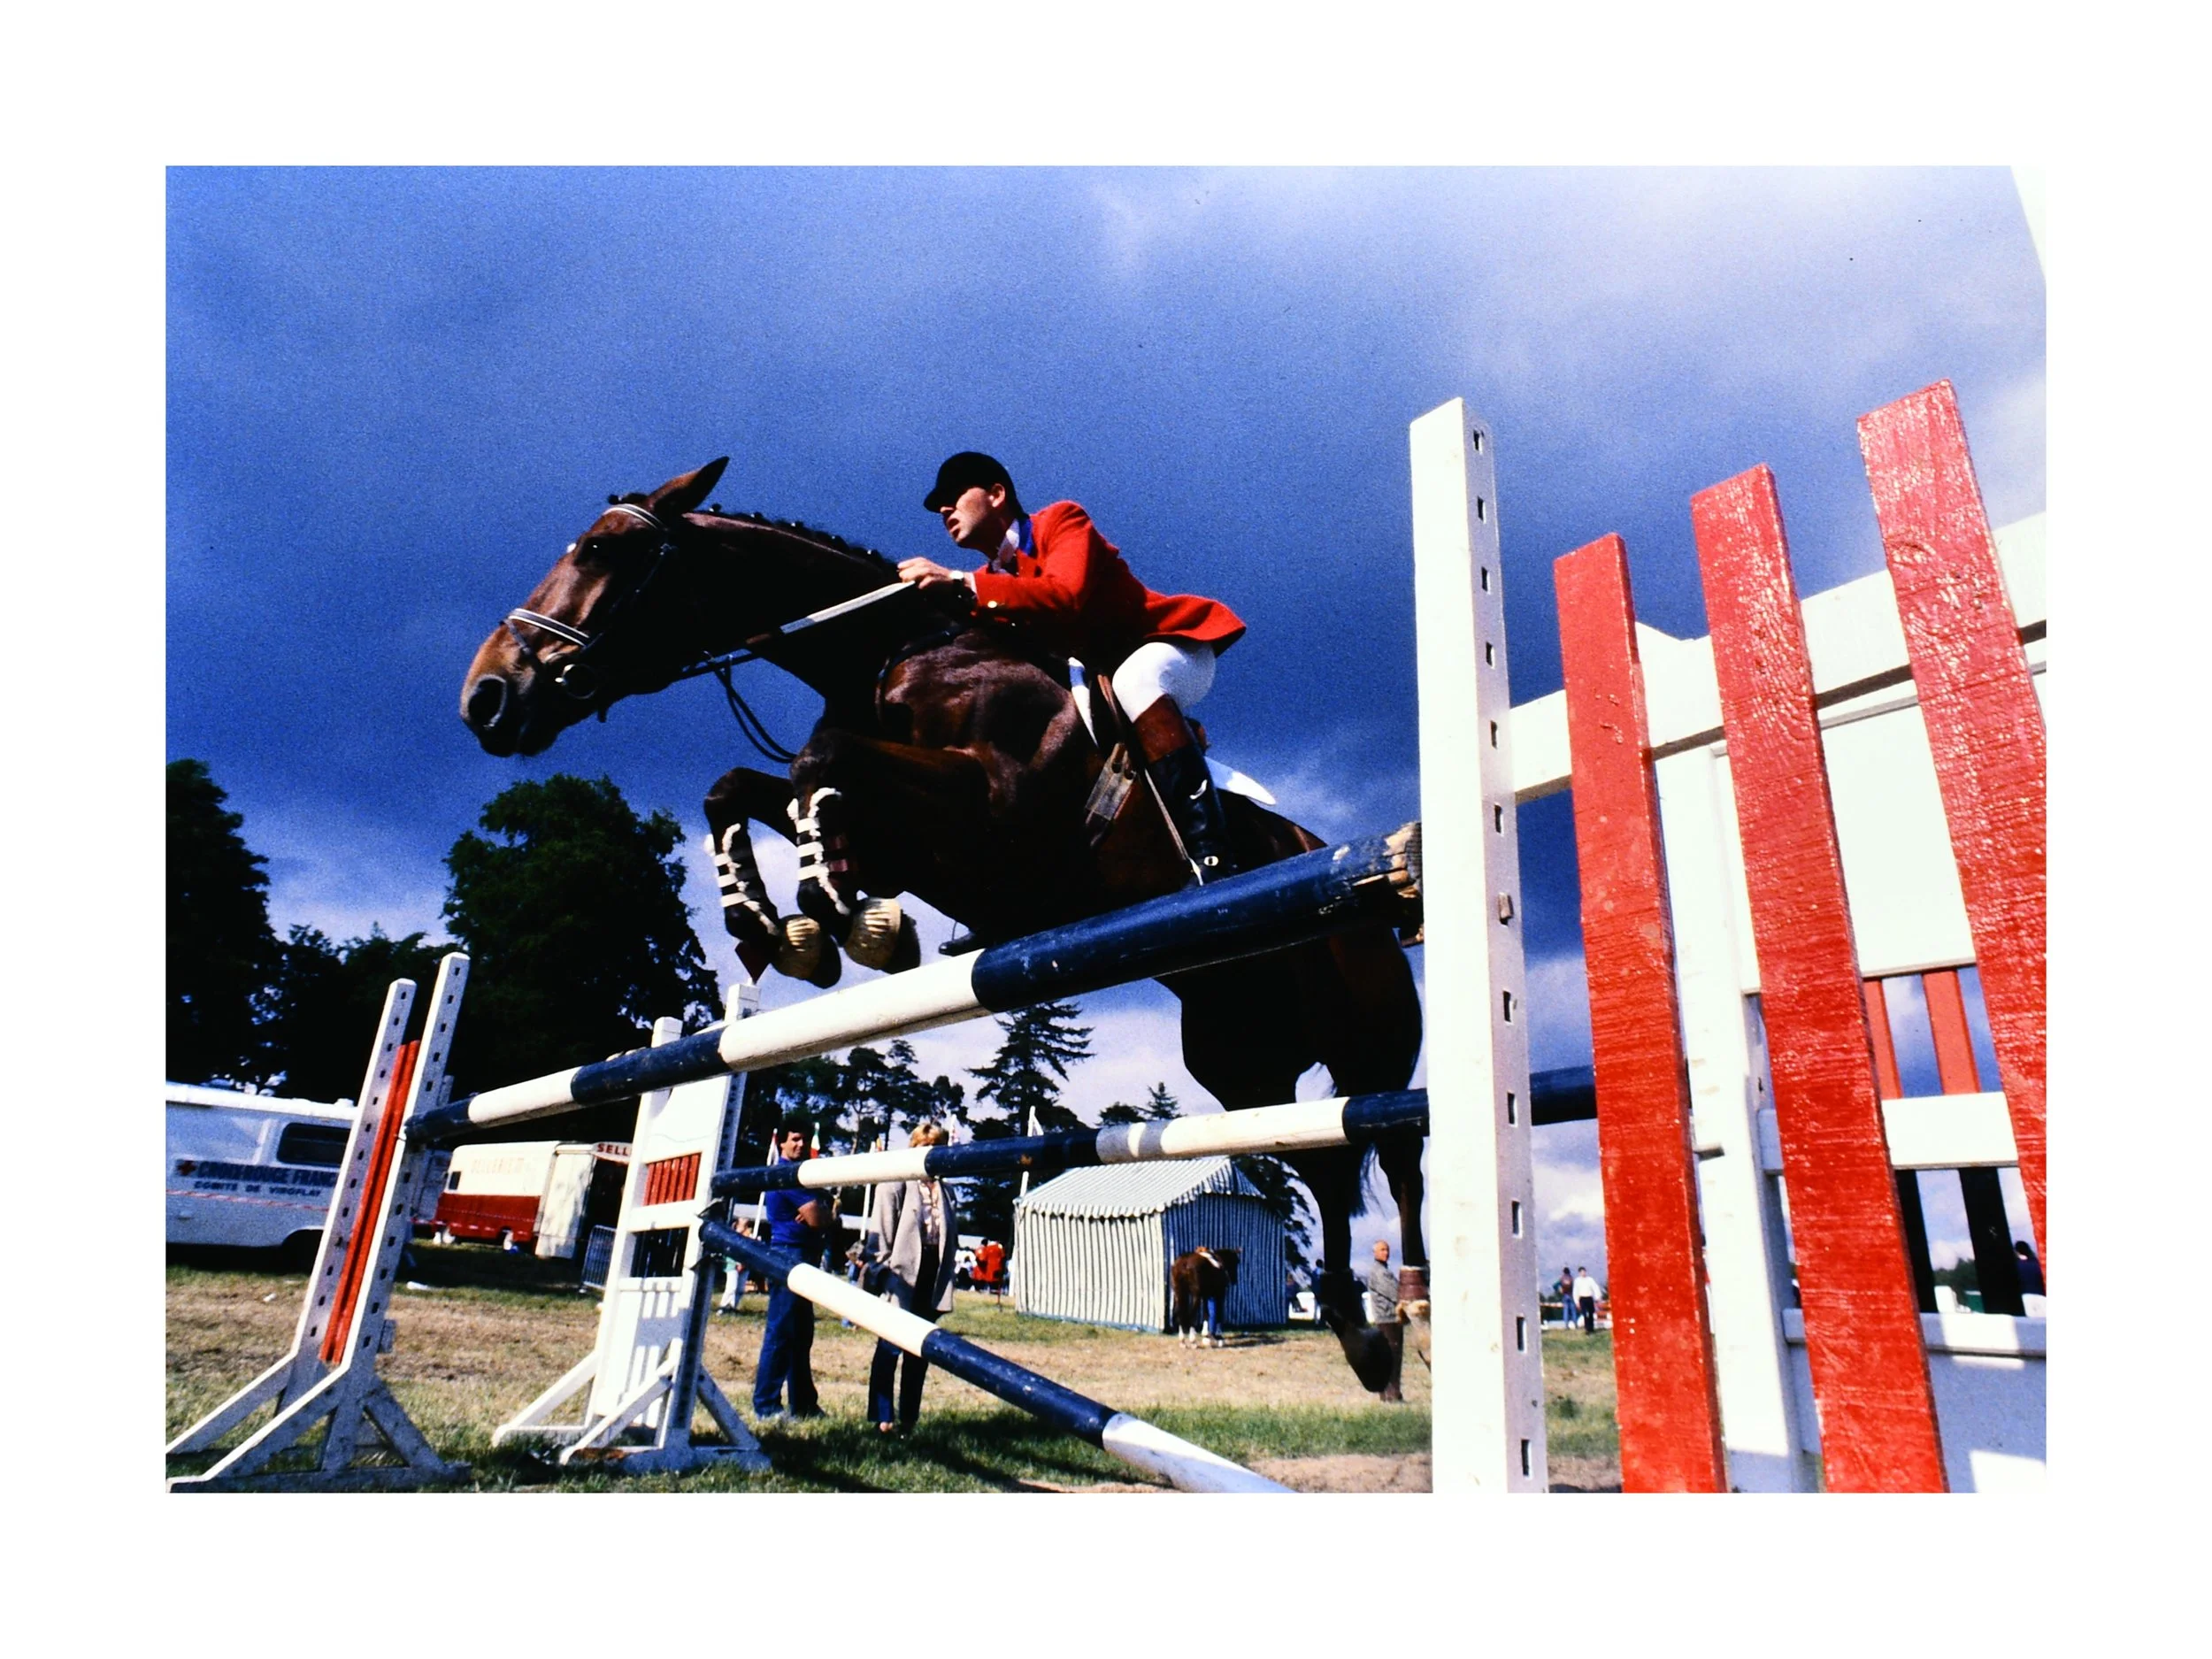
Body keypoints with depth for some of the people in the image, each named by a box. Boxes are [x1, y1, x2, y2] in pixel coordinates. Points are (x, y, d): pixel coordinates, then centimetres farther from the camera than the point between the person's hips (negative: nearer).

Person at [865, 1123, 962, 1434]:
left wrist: (947, 1276, 10)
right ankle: (881, 1417, 4)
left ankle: (910, 1417, 19)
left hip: (934, 1272, 6)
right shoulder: (896, 1182, -1)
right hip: (903, 1271, -6)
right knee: (890, 1346, -3)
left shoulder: (945, 1189, 16)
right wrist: (884, 1265, -12)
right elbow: (883, 1228, -6)